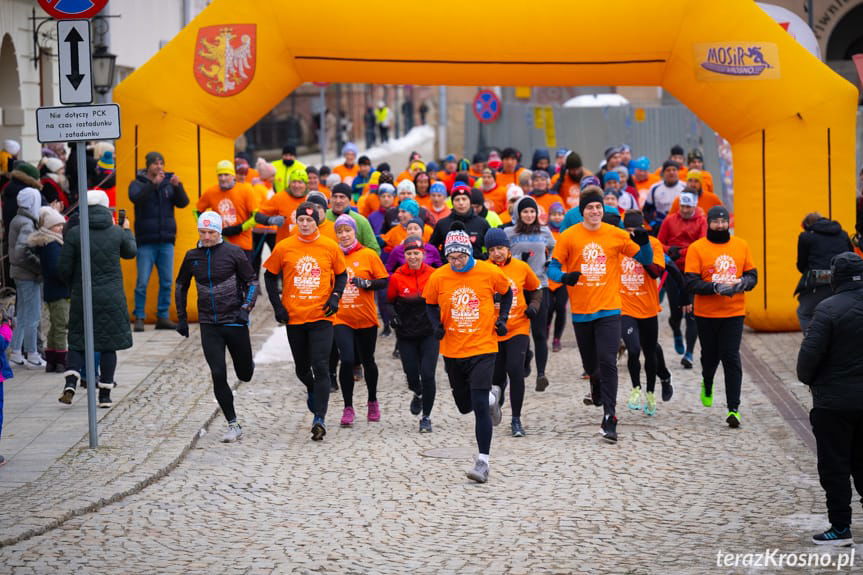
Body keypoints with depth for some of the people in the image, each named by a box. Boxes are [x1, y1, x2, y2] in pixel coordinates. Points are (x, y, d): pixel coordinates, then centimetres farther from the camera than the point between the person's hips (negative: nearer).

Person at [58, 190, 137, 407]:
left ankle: (70, 383, -9)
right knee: (109, 344, 7)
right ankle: (105, 395, 8)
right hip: (111, 297, 0)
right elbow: (131, 252, 17)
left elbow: (64, 268, -6)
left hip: (83, 295, 0)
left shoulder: (74, 233, -7)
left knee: (78, 341, 11)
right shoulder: (117, 233, -3)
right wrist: (127, 230, 35)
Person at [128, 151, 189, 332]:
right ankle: (139, 317, 2)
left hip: (166, 241, 3)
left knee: (166, 282, 5)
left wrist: (178, 187, -18)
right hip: (146, 241, -3)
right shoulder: (138, 184, 2)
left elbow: (183, 202, 0)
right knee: (142, 282, -5)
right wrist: (153, 184, -29)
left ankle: (163, 317, 13)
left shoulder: (169, 183, 10)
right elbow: (136, 197, -18)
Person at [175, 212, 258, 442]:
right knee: (218, 375, -9)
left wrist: (246, 308, -15)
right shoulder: (192, 256, 5)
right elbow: (181, 285, 20)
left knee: (244, 375, 8)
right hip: (208, 325, 2)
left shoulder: (233, 253, -6)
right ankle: (233, 425, -1)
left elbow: (252, 282, -1)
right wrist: (182, 317, 16)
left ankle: (249, 364, 47)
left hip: (235, 321, -2)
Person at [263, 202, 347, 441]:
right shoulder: (284, 248, 0)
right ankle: (312, 391, 48)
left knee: (320, 367, -12)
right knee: (301, 368, 14)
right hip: (294, 317, 2)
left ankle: (319, 419, -14)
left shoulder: (330, 247, 0)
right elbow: (270, 276, 9)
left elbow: (341, 275, 12)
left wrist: (335, 296, -5)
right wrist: (277, 306, 0)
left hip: (321, 316, -2)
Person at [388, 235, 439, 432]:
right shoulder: (397, 277, -3)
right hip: (406, 334, 1)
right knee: (412, 375, 3)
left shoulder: (433, 275, -4)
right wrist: (392, 318, -8)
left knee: (427, 375, -10)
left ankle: (426, 417, 6)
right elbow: (389, 301, 9)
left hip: (429, 332, -1)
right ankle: (418, 394, 41)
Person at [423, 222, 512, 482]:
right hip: (452, 350, 3)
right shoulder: (438, 277, -6)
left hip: (483, 347, -3)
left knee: (480, 407, -14)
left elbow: (506, 293, 10)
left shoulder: (489, 272, -9)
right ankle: (492, 396, 50)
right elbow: (431, 304, 12)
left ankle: (483, 461, -9)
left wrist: (502, 318, -2)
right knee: (465, 405, 16)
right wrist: (437, 324, -6)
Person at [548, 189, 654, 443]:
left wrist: (644, 242, -14)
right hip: (581, 310, 1)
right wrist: (564, 277, -22)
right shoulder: (569, 237, -2)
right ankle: (597, 390, 51)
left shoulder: (616, 235, 0)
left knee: (607, 362, -13)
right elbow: (553, 267, -1)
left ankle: (609, 419, -15)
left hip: (609, 309, -1)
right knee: (590, 363, 16)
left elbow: (646, 260, 6)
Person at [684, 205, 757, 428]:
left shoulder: (741, 246, 6)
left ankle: (734, 409, -7)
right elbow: (691, 283, -9)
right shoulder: (697, 248, -4)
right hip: (706, 314, -1)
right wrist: (715, 287, -24)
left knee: (732, 359, -7)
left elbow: (752, 275, 11)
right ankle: (707, 385, 47)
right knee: (710, 356, 13)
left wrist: (743, 283, -12)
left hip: (734, 313, 1)